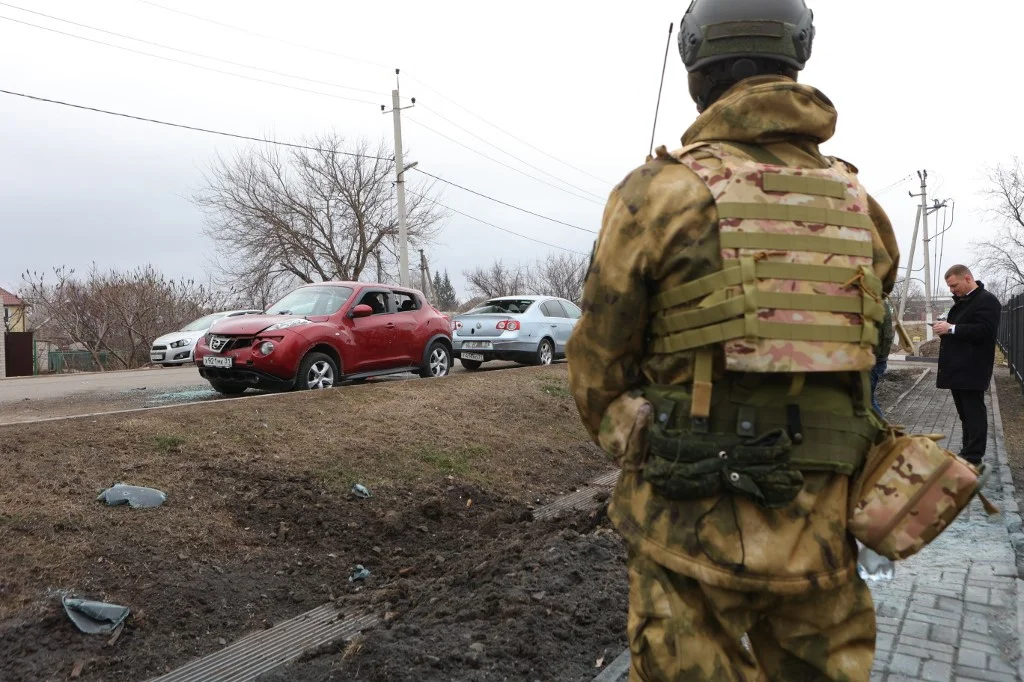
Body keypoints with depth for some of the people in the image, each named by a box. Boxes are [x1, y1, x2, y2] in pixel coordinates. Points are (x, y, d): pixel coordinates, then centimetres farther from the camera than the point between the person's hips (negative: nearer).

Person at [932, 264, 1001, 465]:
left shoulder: (987, 300, -10)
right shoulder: (962, 301, 19)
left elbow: (984, 330, -22)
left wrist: (951, 328, -22)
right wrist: (945, 328, 7)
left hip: (972, 370, -10)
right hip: (957, 368, 10)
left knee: (974, 413, -7)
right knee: (965, 414, 14)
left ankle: (973, 459, -5)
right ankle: (967, 452, 21)